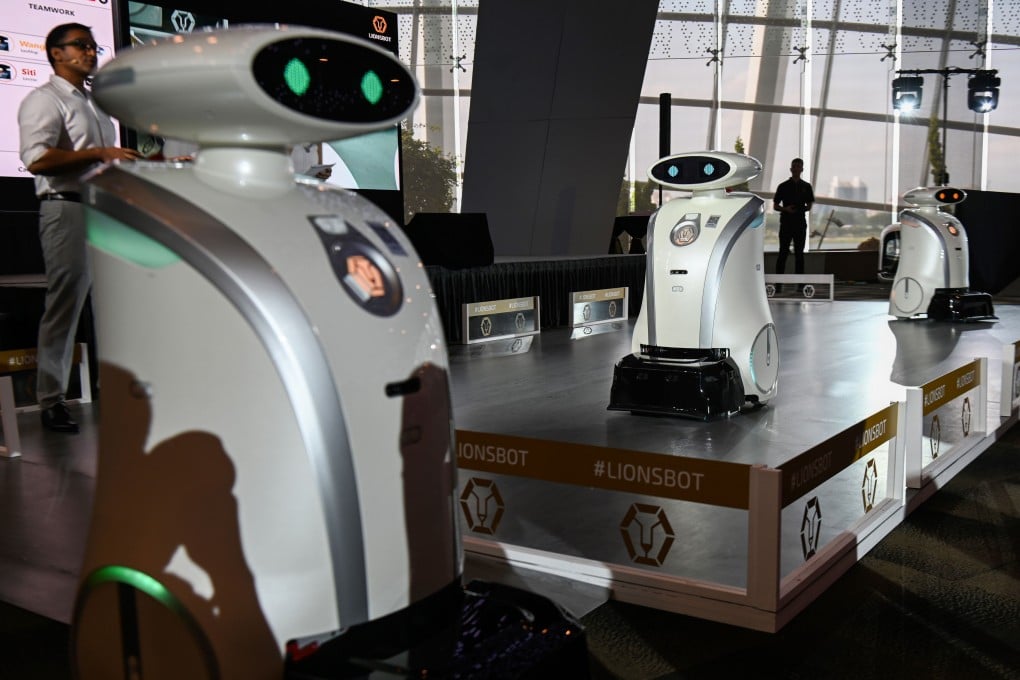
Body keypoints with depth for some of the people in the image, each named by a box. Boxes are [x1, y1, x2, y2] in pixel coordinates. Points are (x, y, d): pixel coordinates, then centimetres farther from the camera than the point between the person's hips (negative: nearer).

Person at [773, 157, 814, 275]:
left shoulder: (806, 186, 8)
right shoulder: (783, 186, 2)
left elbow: (809, 206, 12)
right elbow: (775, 206, 4)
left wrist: (801, 209, -10)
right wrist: (786, 209, -15)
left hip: (800, 223, 2)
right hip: (786, 223, -2)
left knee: (799, 253, 5)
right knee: (783, 253, -2)